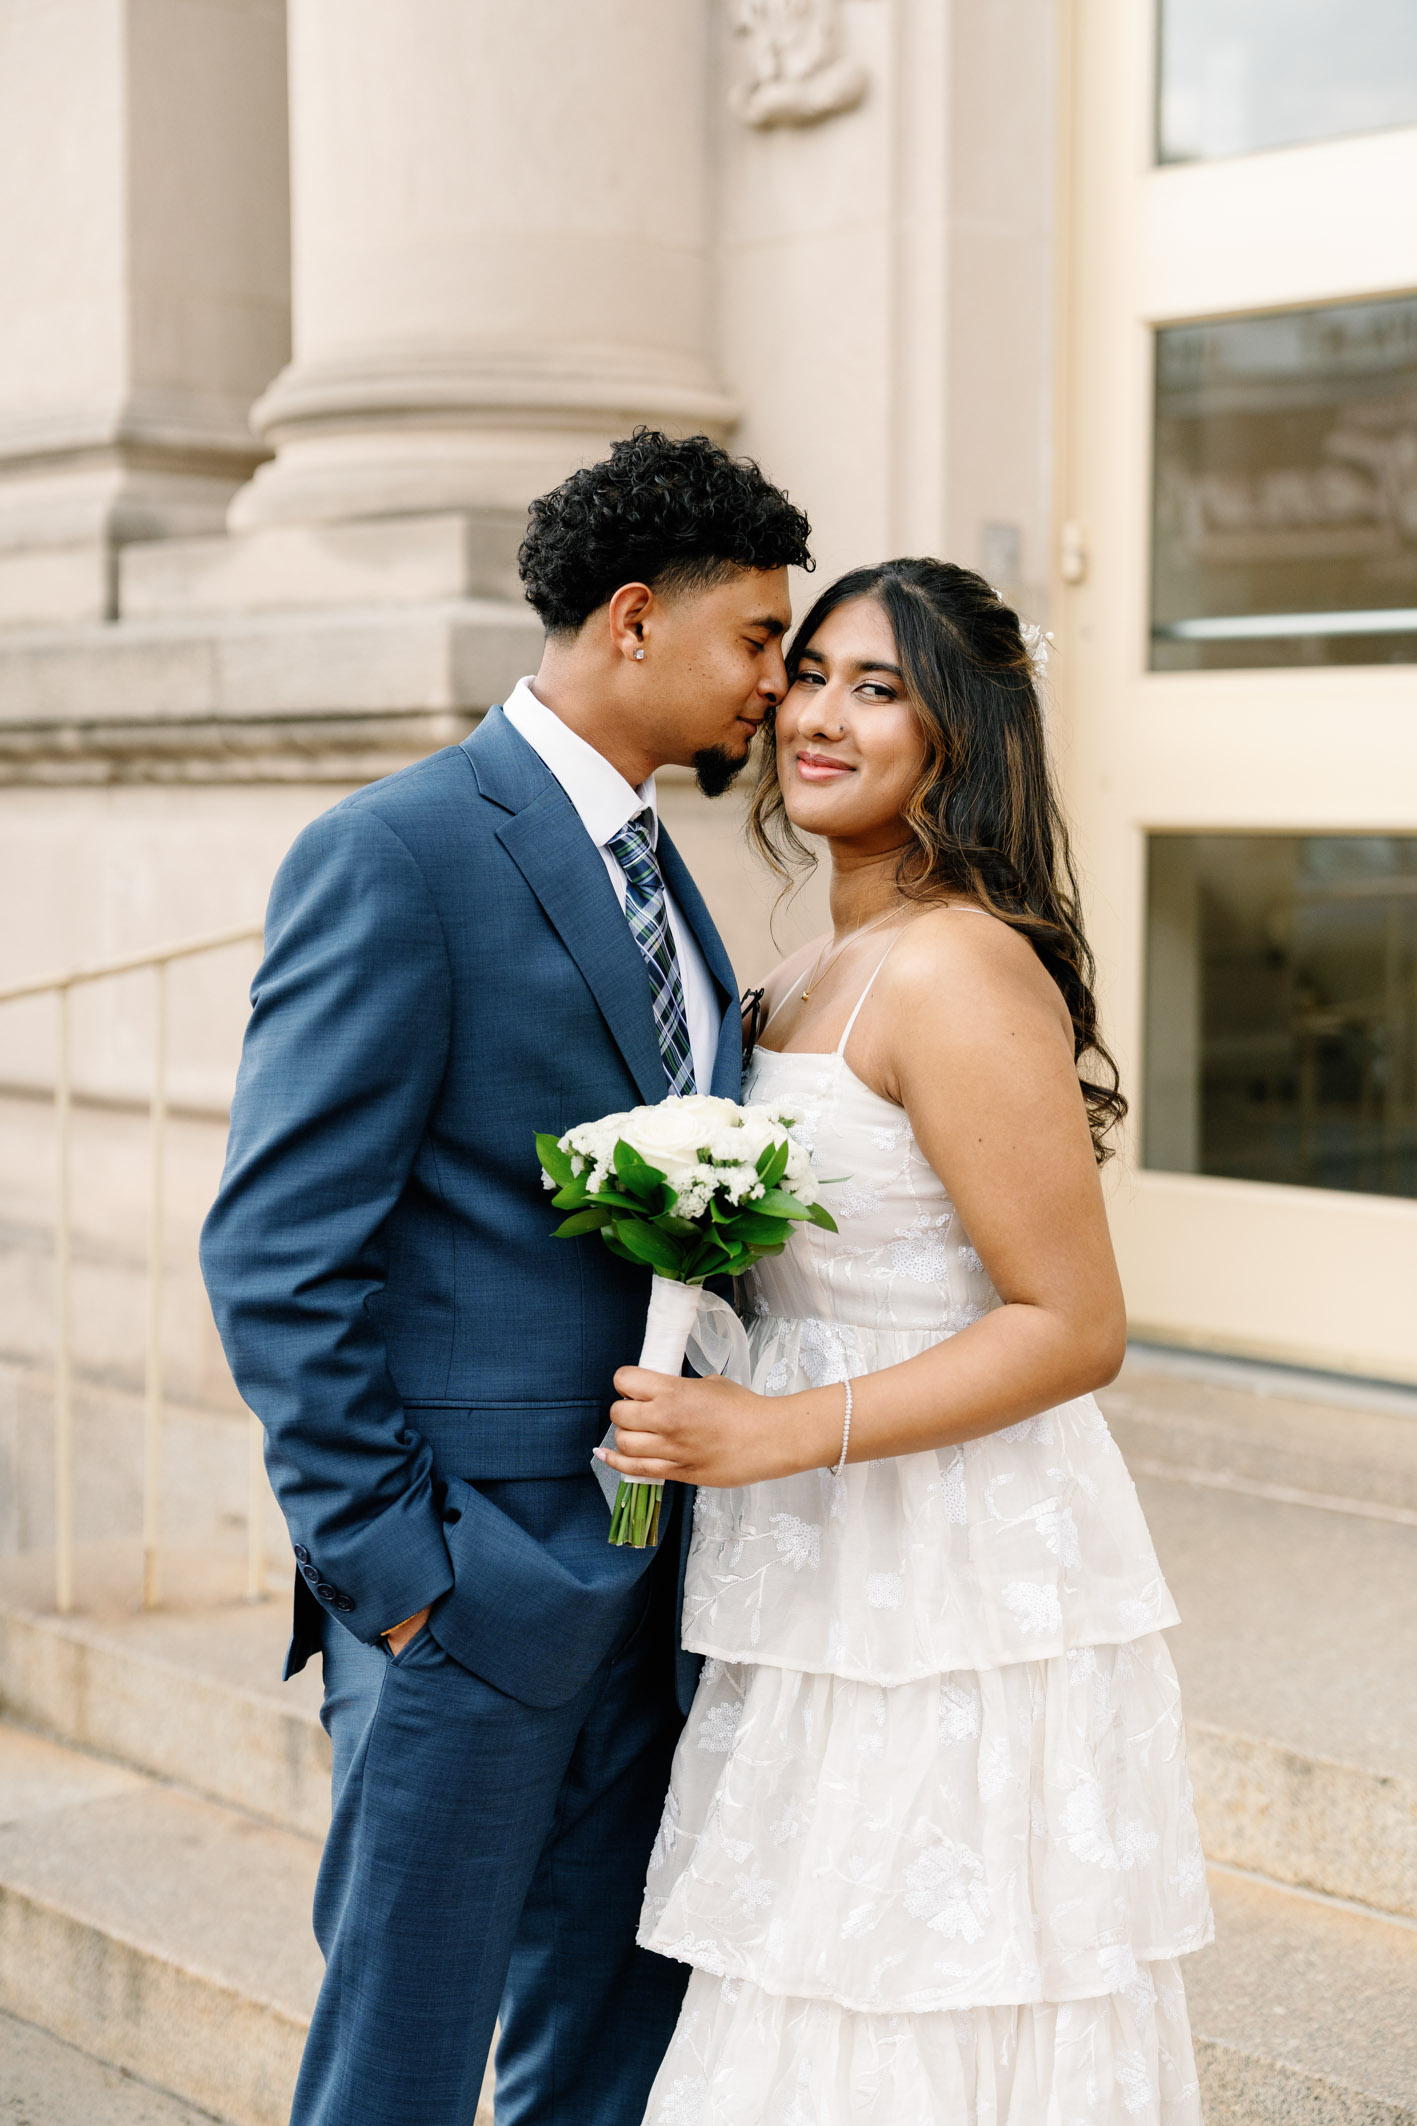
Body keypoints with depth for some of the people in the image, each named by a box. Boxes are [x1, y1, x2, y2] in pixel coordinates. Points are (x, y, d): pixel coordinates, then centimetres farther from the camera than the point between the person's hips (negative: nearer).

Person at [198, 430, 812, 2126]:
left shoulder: (652, 867, 14)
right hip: (471, 1593, -8)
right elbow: (275, 1256, -17)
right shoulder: (397, 856, -14)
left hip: (640, 1584, 8)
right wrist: (389, 1568, -16)